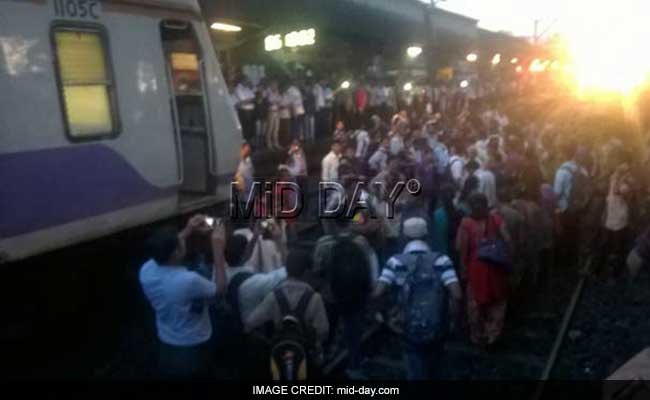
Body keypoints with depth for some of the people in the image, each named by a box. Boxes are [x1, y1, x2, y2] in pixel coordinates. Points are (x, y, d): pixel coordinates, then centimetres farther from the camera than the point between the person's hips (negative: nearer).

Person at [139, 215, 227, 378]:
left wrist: (187, 231, 3)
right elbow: (219, 288, -13)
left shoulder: (146, 271, -15)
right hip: (192, 354, -5)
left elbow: (162, 253, 8)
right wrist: (218, 249, -13)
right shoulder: (189, 281, -34)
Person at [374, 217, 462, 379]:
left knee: (416, 373, 17)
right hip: (438, 328, 2)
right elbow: (457, 295, -19)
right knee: (432, 370, 29)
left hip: (412, 329, -2)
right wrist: (453, 313, 0)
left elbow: (377, 293, -17)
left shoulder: (396, 261, -9)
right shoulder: (441, 260, -9)